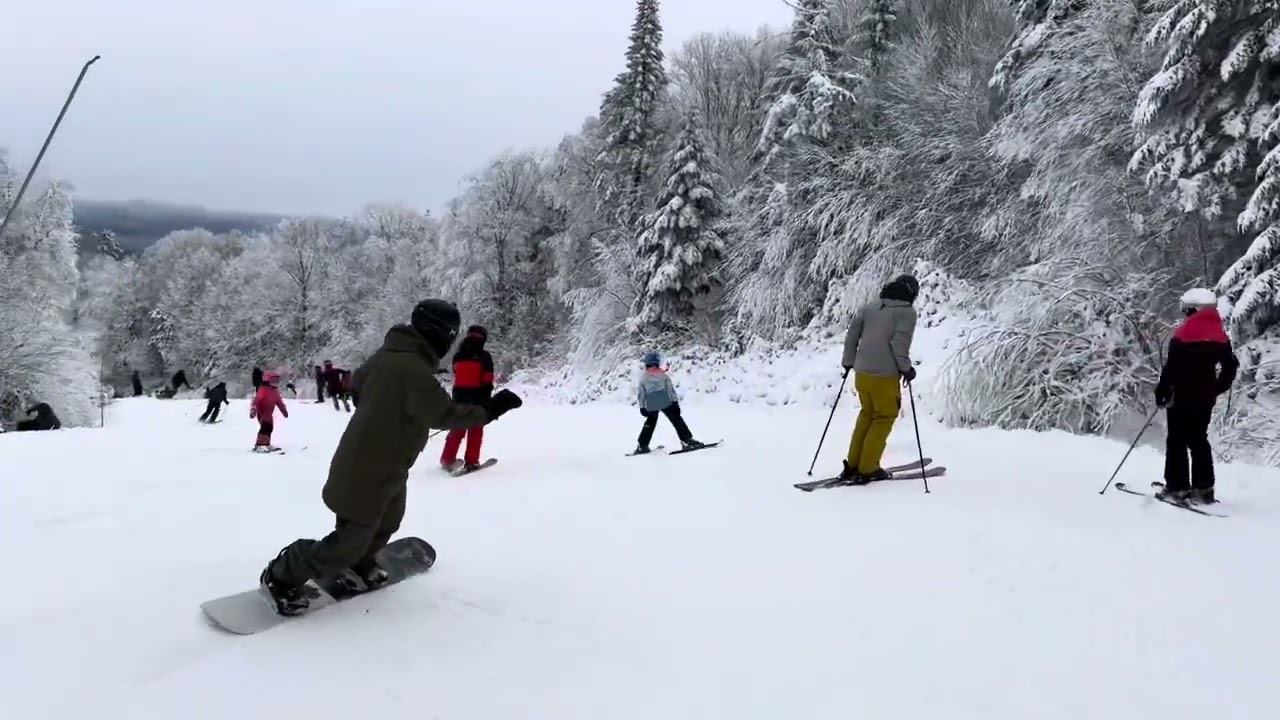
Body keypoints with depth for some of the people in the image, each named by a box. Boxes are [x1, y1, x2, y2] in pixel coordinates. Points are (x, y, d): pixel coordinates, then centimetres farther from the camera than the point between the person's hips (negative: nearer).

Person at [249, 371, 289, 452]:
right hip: (262, 413, -9)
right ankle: (260, 446, -19)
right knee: (265, 427, -18)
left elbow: (279, 402, 20)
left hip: (269, 413, 9)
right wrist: (253, 411, -30)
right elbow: (256, 400, -24)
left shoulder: (274, 391, 11)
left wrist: (284, 411, 22)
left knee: (269, 428, 15)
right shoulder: (263, 390, -17)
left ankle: (266, 445, 25)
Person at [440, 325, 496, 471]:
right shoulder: (484, 356, -9)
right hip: (477, 397, -4)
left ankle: (447, 460, 14)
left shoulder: (458, 355, 6)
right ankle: (471, 462, 2)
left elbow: (456, 376, 12)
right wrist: (487, 399, -3)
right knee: (475, 430, 4)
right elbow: (487, 381, -11)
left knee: (457, 428, 14)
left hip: (459, 396, 4)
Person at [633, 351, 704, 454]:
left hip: (651, 405, 3)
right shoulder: (663, 374, 2)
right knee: (677, 421, 2)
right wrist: (675, 402, 0)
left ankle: (641, 446, 19)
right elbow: (671, 389, -2)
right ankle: (687, 440, -6)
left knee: (650, 423, 19)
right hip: (665, 402, -3)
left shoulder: (643, 376, 7)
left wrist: (642, 407, 14)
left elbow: (641, 393, 8)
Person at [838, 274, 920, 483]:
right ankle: (867, 470, 9)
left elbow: (852, 333, 10)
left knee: (867, 414, 20)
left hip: (861, 373, 6)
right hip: (884, 376, -6)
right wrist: (906, 368, -3)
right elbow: (899, 344, -16)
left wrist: (848, 362, 20)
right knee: (884, 418, 9)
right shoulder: (907, 312, -5)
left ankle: (852, 465, 19)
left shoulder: (870, 308, 11)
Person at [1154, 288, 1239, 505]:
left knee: (1177, 441, 1)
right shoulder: (1220, 335, 6)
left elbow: (1171, 367, -14)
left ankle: (1177, 488, 0)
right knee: (1199, 440, 14)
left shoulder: (1183, 334, -14)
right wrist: (1217, 389, 20)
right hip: (1206, 398, 6)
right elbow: (1230, 366, 11)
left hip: (1182, 397, -6)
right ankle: (1204, 488, 12)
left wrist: (1162, 392, -5)